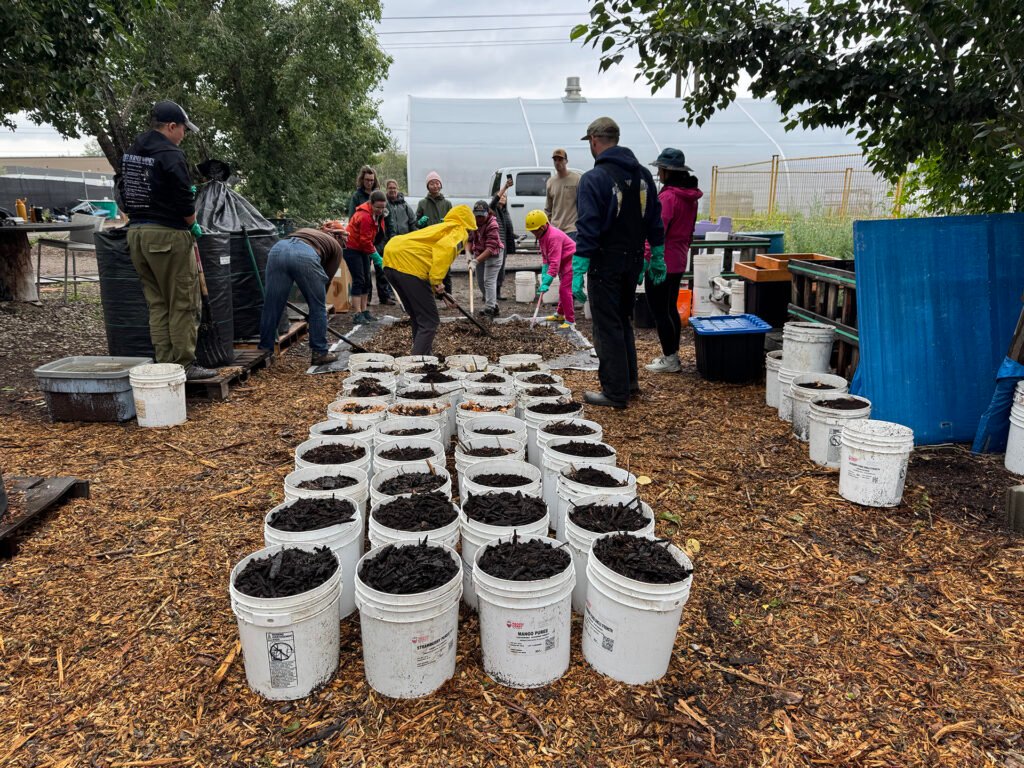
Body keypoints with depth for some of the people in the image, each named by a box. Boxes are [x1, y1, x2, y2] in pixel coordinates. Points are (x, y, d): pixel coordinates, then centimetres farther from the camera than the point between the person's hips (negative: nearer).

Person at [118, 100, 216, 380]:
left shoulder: (129, 154, 15)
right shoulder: (170, 155, -13)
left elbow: (122, 189, 21)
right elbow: (184, 200, -14)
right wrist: (192, 224, 3)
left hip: (136, 232, 9)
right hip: (167, 235, -9)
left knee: (157, 303, 13)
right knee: (183, 304, -2)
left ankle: (163, 363, 15)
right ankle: (184, 364, 0)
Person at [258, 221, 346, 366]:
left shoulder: (307, 230, 40)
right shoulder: (336, 247, 29)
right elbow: (327, 279, 25)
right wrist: (318, 298, 37)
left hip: (278, 249, 4)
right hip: (305, 256, -4)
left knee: (271, 305, 11)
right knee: (318, 307, 13)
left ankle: (264, 351, 19)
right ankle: (319, 353, 18)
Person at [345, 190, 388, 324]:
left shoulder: (377, 214, 1)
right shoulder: (365, 216, -28)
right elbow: (365, 241, -25)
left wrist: (373, 251, 2)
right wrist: (376, 256, -19)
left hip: (363, 249, 9)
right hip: (352, 249, -9)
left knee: (366, 280, 8)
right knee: (359, 280, -12)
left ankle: (364, 311, 13)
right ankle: (358, 315, -12)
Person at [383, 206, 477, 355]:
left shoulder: (440, 228, 34)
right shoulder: (460, 231, 9)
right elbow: (446, 247, -15)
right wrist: (437, 281, -15)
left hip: (390, 261, 9)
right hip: (410, 265, -8)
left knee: (418, 319, 22)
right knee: (429, 322, 0)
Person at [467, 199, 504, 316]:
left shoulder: (492, 225, -28)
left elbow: (490, 248, -33)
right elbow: (469, 238, 5)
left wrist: (476, 261, -39)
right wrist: (469, 254, -10)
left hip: (493, 254, -7)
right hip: (479, 253, 8)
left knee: (489, 280, -15)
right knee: (481, 281, 13)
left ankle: (490, 308, -14)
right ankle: (492, 304, 28)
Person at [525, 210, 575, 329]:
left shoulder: (554, 236, -30)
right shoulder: (541, 235, 1)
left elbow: (555, 263, -33)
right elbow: (545, 256, 8)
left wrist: (546, 282, -34)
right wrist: (544, 275, -2)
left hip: (571, 260, -10)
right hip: (563, 263, 10)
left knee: (565, 289, -15)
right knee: (563, 288, 22)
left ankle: (570, 321, -10)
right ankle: (560, 314, 38)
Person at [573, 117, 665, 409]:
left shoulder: (594, 178, -14)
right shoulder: (642, 174, 8)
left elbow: (587, 228, -20)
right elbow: (655, 221, 11)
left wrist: (578, 272, -19)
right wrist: (658, 260, 18)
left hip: (605, 264, -7)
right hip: (634, 261, 7)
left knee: (607, 327, 1)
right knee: (623, 321, 20)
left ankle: (616, 393, 6)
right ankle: (629, 382, 28)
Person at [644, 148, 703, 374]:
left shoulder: (667, 196, -18)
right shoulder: (690, 196, 11)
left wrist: (645, 259, -19)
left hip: (661, 262, -10)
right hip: (679, 261, 10)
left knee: (659, 311, -2)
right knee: (671, 308, 17)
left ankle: (669, 359, 2)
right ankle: (672, 354, 24)